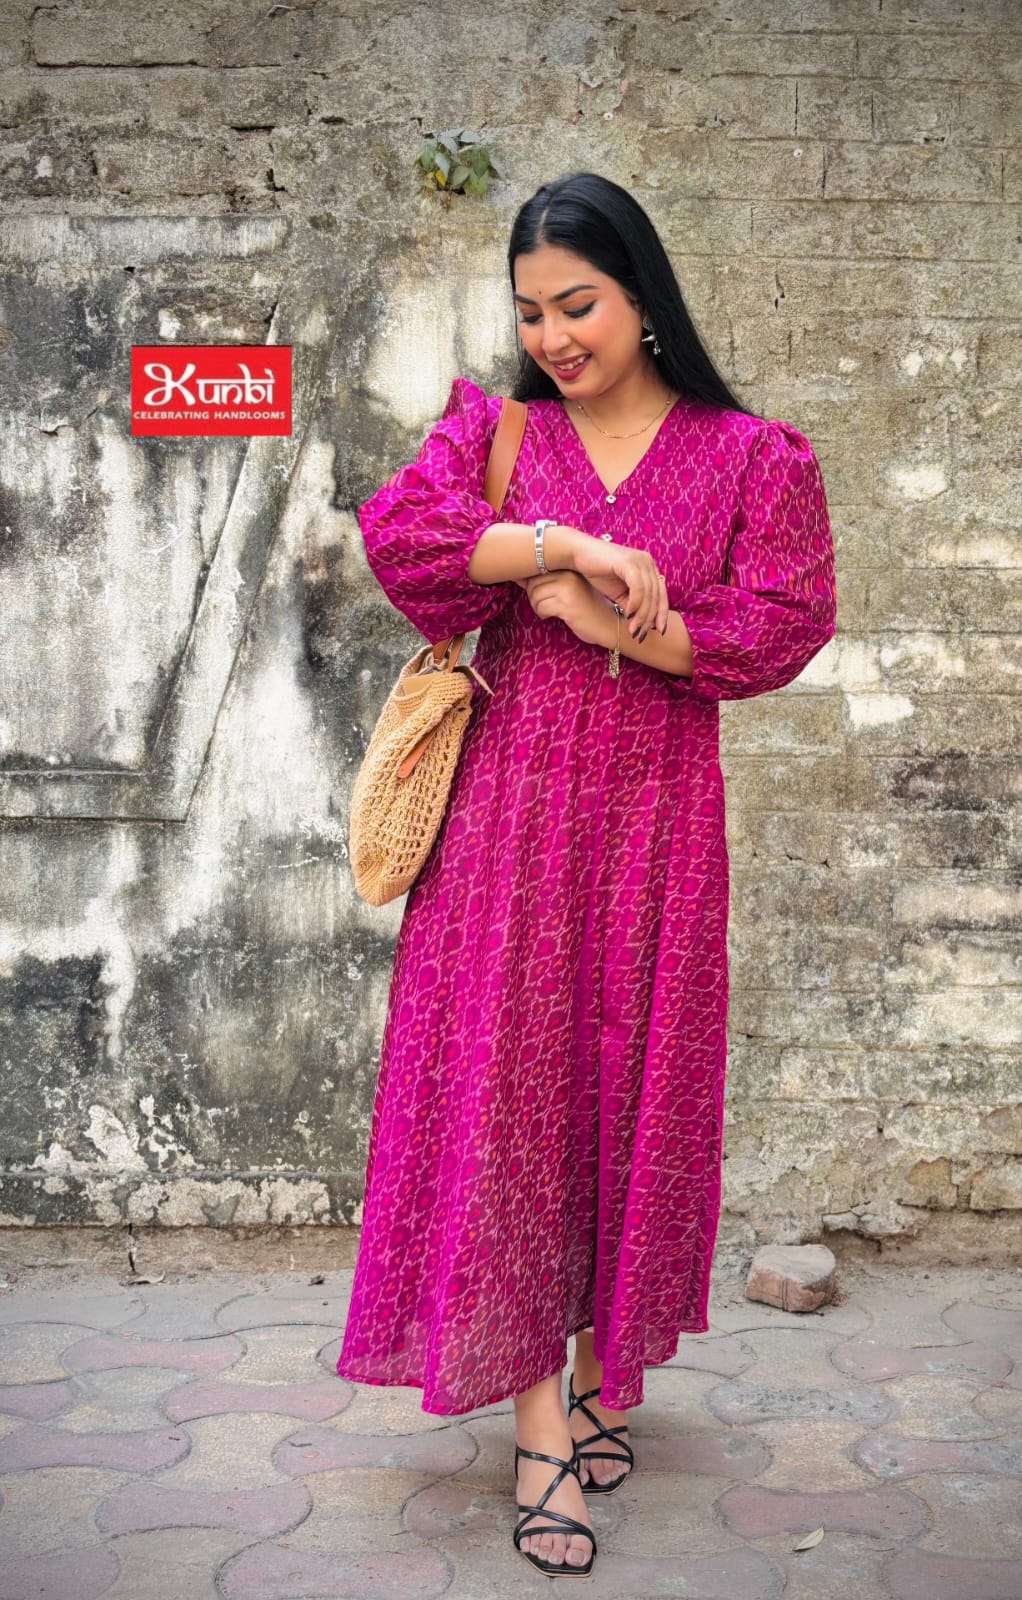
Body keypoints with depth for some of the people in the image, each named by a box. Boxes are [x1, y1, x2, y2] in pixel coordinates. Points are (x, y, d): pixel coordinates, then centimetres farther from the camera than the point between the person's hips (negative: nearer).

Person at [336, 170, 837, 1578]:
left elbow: (786, 621, -6)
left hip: (651, 818, 0)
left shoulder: (754, 456, 4)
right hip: (509, 814, 1)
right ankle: (541, 1425, 6)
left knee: (636, 1089, 8)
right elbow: (397, 528, -10)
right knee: (506, 1092, -2)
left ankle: (610, 1366, 29)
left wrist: (617, 622, -14)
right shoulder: (490, 428, 8)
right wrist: (568, 547, -20)